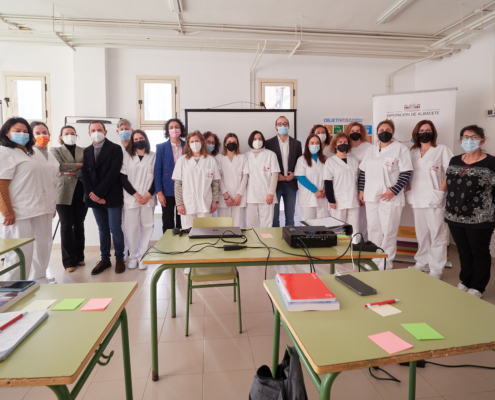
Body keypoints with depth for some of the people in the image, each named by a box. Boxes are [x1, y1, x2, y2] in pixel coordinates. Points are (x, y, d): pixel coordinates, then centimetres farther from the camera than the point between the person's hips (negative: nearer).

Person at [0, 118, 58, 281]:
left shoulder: (34, 153, 20)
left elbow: (48, 178, 23)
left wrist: (51, 205, 18)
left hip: (42, 210, 8)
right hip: (19, 213, -8)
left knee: (42, 249, 12)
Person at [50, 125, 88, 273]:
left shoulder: (84, 151, 14)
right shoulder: (55, 150, 8)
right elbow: (59, 166, -10)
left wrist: (70, 170, -10)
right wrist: (78, 165, -9)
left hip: (81, 192, 2)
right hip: (64, 192, -2)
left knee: (79, 224, 8)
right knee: (67, 226, -1)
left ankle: (79, 257, 18)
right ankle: (69, 261, 6)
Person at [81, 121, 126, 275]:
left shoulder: (115, 149, -4)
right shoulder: (87, 151, 13)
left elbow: (113, 173, -13)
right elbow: (85, 175, 8)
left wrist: (99, 192, -14)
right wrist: (92, 194, -6)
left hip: (112, 196, -5)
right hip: (95, 197, 5)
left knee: (115, 228, -1)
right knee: (102, 229, 11)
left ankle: (119, 258, 12)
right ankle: (105, 259, 20)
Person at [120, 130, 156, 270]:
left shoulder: (153, 156, 7)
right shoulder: (127, 155, 8)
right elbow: (123, 177, 3)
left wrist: (149, 194, -8)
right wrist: (135, 194, -7)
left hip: (148, 198, 0)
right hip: (131, 198, 0)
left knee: (147, 226, 0)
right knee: (131, 228, 1)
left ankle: (142, 256, 10)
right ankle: (133, 256, 13)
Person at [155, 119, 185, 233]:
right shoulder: (161, 147, 4)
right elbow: (157, 171, 1)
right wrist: (159, 192, -7)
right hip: (168, 191, -1)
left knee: (182, 223, 7)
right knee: (167, 223, 4)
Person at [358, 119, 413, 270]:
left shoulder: (400, 148, -2)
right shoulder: (371, 150, 16)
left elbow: (406, 172, -8)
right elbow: (363, 171, 18)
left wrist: (393, 190, -15)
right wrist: (361, 189, 10)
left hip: (390, 197, -5)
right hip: (371, 196, 6)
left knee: (388, 231, -1)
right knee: (373, 229, 11)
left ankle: (387, 264, 10)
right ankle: (375, 260, 24)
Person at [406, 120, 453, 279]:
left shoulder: (442, 150, 3)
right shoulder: (413, 152, 16)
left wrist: (442, 190, -14)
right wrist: (409, 191, 8)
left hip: (435, 200, -4)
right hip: (417, 199, 5)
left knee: (437, 234, -3)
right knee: (421, 233, 12)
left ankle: (436, 269, 4)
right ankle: (422, 263, 24)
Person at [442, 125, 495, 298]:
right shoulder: (454, 161, 9)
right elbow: (446, 183, 18)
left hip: (479, 219, -5)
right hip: (455, 217, 5)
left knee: (479, 253, 9)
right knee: (463, 251, 16)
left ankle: (477, 287, 25)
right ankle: (465, 282, 32)